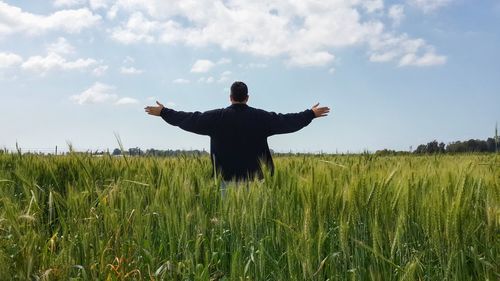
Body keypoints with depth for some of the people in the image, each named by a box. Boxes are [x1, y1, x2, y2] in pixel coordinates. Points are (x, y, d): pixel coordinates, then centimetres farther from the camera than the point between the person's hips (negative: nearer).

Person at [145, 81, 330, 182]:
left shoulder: (217, 118, -3)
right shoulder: (260, 117, -2)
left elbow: (189, 120, 2)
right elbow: (287, 122, 5)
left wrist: (164, 112, 14)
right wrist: (311, 114, 18)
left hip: (227, 177, 0)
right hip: (255, 177, 0)